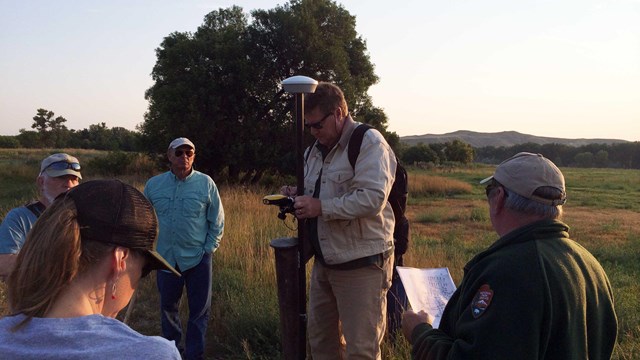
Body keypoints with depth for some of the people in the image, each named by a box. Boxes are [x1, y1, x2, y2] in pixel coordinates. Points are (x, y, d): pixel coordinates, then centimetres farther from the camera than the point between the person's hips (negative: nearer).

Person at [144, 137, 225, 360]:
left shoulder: (206, 183, -5)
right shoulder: (154, 184, 1)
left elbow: (217, 221, 1)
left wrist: (209, 249, -4)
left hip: (198, 258, -2)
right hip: (167, 258, 2)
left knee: (200, 309, 5)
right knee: (168, 306, 17)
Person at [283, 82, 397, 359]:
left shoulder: (369, 143, -12)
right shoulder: (315, 150, 14)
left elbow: (372, 198, -24)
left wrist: (320, 207, -23)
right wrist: (297, 196, 2)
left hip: (361, 264, -8)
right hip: (324, 261, 8)